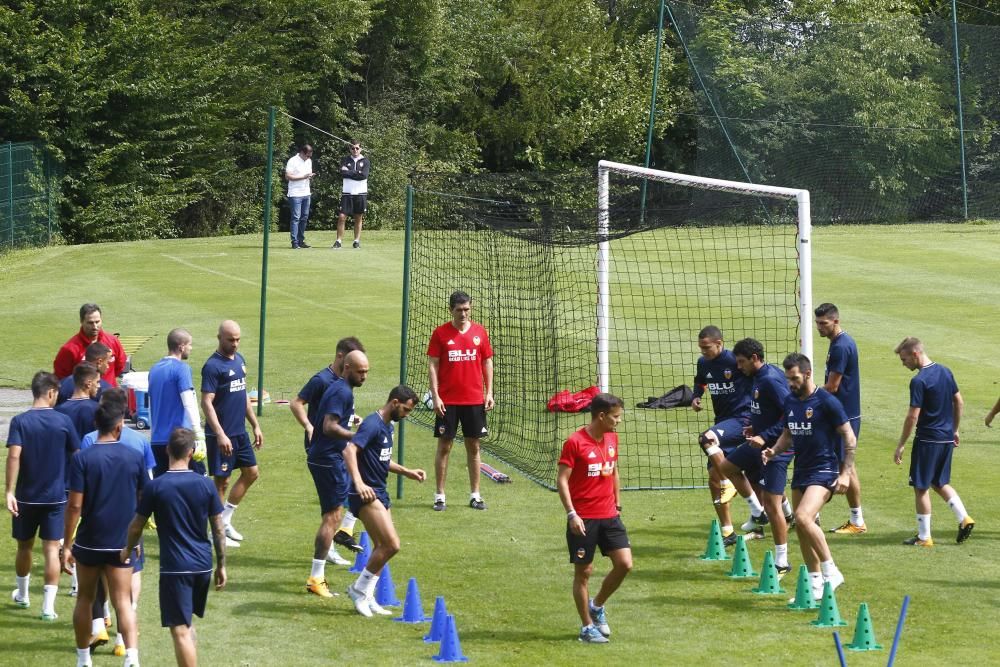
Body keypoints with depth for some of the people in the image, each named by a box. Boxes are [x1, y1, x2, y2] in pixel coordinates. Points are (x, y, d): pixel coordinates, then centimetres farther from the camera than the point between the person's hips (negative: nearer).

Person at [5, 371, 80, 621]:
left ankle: (22, 595, 37)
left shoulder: (20, 421, -8)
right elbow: (77, 456, 1)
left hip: (26, 496, 1)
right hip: (56, 496, -1)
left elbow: (14, 455, -19)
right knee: (51, 549, 0)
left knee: (24, 546, 19)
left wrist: (9, 491, -18)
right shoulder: (63, 421, -6)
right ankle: (48, 606, -5)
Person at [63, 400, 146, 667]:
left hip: (89, 542, -1)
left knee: (85, 598, 16)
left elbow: (74, 505, -12)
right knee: (123, 601, 0)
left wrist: (67, 545, -5)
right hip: (122, 542, 1)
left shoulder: (83, 458, -10)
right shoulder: (135, 457, -3)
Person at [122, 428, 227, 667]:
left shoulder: (156, 487, -9)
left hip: (174, 567, -5)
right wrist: (221, 565, 14)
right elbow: (219, 528, 3)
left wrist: (128, 549, 20)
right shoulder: (205, 485, -1)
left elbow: (136, 526, 0)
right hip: (203, 565, 5)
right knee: (187, 624, 24)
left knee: (180, 631, -5)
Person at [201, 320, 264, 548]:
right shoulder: (213, 366, -16)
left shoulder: (239, 360, 10)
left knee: (251, 472, 12)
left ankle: (225, 519, 22)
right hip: (221, 435, -8)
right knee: (222, 480, -1)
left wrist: (255, 425, 19)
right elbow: (206, 403, -20)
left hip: (240, 432, 8)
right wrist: (220, 435, -26)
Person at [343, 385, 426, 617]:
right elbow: (349, 450, -28)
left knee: (382, 548, 11)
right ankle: (360, 588, 0)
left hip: (379, 493, 10)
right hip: (366, 494, -10)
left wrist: (407, 472, 19)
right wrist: (358, 482, -37)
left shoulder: (387, 427, 15)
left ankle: (366, 598, 19)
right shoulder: (372, 424, -15)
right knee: (392, 544, -15)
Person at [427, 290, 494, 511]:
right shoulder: (441, 333, -3)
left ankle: (475, 495, 15)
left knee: (473, 447, 7)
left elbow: (487, 362, 10)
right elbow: (432, 365, -2)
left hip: (474, 399, 2)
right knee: (444, 446, 1)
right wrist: (435, 396, -10)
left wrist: (489, 392, 3)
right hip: (447, 401, -2)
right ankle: (440, 496, 7)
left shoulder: (479, 332, 4)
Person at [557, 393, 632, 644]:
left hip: (609, 516, 6)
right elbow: (562, 480, -13)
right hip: (583, 519, -6)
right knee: (584, 571, 3)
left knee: (624, 564, -3)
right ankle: (587, 626, 14)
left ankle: (597, 606, 21)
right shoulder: (575, 442, -13)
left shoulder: (612, 438, 8)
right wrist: (571, 514, -19)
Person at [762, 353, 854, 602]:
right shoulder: (791, 402, 8)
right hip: (801, 470, 8)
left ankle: (831, 571, -14)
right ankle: (815, 584, 23)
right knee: (801, 526, 10)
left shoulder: (827, 402, -13)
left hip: (824, 470, -8)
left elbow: (849, 438, -10)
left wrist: (845, 473, -15)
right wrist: (774, 451, 0)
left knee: (803, 517, -26)